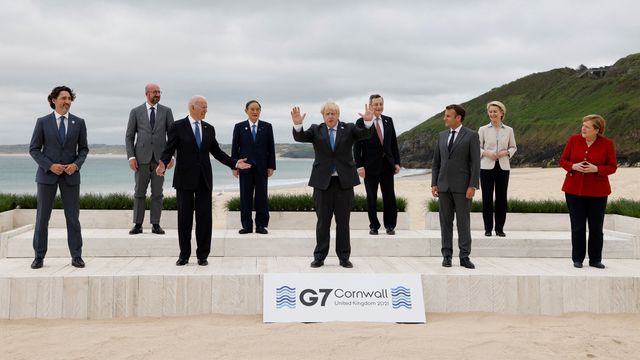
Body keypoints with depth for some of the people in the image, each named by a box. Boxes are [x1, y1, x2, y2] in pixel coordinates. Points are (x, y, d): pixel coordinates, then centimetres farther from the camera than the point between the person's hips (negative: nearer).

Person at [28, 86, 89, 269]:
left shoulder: (79, 123, 5)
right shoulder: (43, 122, 1)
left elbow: (83, 149, 9)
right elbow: (34, 149, 1)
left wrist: (76, 164, -10)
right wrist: (50, 166, -13)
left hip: (71, 175, 1)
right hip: (47, 174, -1)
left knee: (73, 216, 2)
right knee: (42, 216, 2)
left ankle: (76, 256, 8)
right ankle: (39, 256, 11)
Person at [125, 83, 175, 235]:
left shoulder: (166, 111, 5)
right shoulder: (136, 112, 3)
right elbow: (129, 136, 4)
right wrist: (131, 157, -6)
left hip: (160, 158, 1)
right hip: (142, 158, 0)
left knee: (157, 193, 3)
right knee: (139, 192, 3)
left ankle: (156, 225, 8)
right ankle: (138, 225, 9)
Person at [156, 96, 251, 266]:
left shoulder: (209, 129, 10)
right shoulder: (178, 127, -2)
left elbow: (217, 152, 14)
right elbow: (169, 150, -6)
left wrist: (235, 163, 3)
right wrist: (163, 164, -26)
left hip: (204, 179, 3)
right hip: (185, 178, -3)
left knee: (204, 217, 3)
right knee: (184, 217, 4)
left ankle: (203, 255, 10)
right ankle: (184, 255, 14)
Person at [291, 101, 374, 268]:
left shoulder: (349, 129, 4)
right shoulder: (316, 130, 4)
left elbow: (365, 134, -11)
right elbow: (300, 137, -11)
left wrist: (368, 121, -32)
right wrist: (297, 124, -32)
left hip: (344, 181, 0)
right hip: (323, 181, 0)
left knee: (343, 221, 6)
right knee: (323, 221, 6)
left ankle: (344, 257, 14)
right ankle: (319, 257, 15)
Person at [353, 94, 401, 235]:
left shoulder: (388, 121, 9)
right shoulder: (361, 122, -4)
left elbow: (394, 143, 12)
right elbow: (357, 146, -6)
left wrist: (397, 162, 6)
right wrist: (359, 166, -12)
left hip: (387, 165, 3)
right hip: (370, 166, -3)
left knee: (390, 197, 4)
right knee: (371, 198, 4)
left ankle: (390, 226, 15)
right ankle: (374, 226, 15)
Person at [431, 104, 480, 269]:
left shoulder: (471, 136, -2)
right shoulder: (442, 136, 13)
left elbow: (475, 162, -6)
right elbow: (436, 162, 14)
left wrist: (472, 186, -13)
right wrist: (434, 184, 6)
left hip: (462, 186, -4)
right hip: (444, 186, 4)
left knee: (464, 222, 0)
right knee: (445, 222, 6)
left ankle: (464, 257, 4)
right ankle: (447, 255, 12)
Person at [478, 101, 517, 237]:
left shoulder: (508, 130, 6)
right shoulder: (483, 130, 2)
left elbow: (513, 147, 13)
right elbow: (477, 147, 4)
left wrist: (506, 152, -7)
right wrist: (486, 153, -14)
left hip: (503, 167, 1)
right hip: (487, 167, -1)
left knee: (502, 198, 2)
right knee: (487, 198, 0)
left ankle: (499, 228, 11)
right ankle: (488, 228, 9)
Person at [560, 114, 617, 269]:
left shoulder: (607, 144, -4)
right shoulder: (573, 140, 0)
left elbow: (612, 167, -1)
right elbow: (563, 161, 5)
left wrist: (596, 169, -19)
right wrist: (574, 166, -16)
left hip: (597, 192, -1)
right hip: (574, 190, 1)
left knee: (596, 227, 4)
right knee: (577, 227, 3)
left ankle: (595, 259, 15)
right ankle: (577, 259, 13)